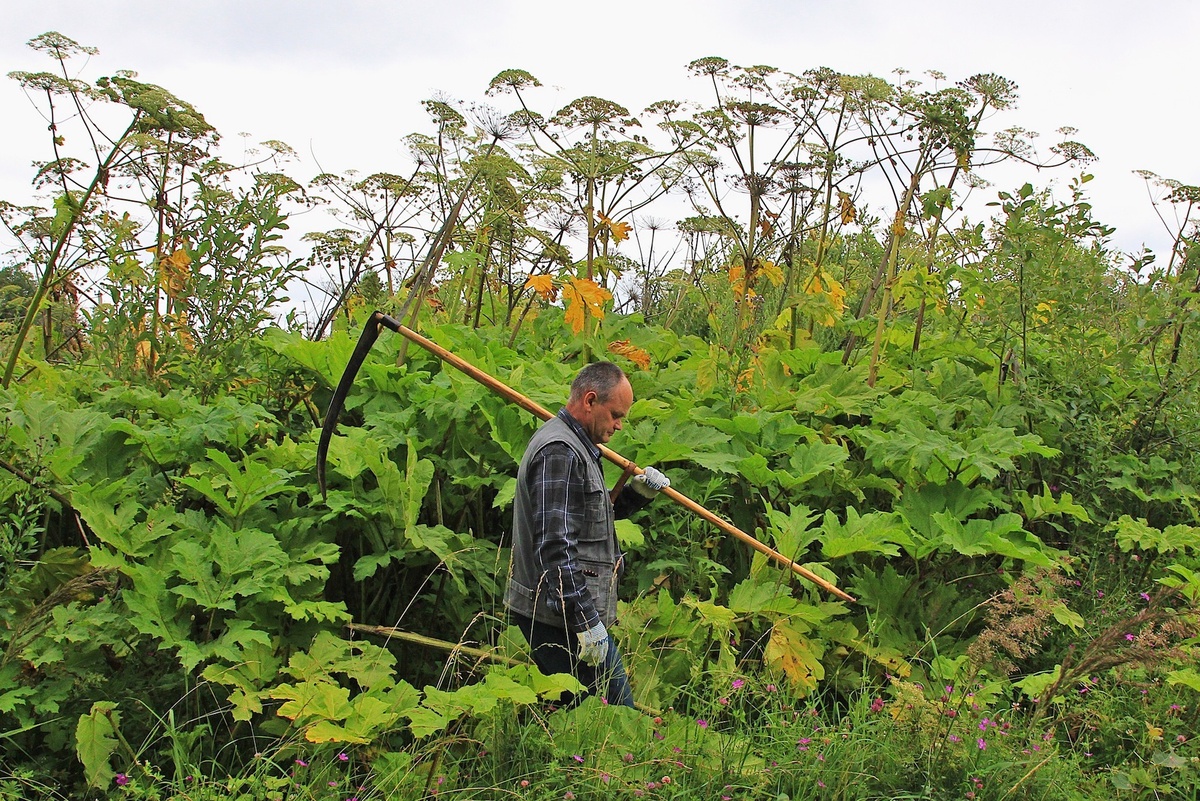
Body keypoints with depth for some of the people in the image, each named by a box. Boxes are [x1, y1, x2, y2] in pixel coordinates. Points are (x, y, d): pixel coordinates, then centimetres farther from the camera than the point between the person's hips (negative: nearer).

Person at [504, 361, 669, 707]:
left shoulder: (576, 447, 18)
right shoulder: (559, 452, -16)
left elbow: (594, 515, 28)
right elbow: (555, 545, -23)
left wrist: (637, 493, 11)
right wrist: (586, 621, -23)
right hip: (565, 614, -11)